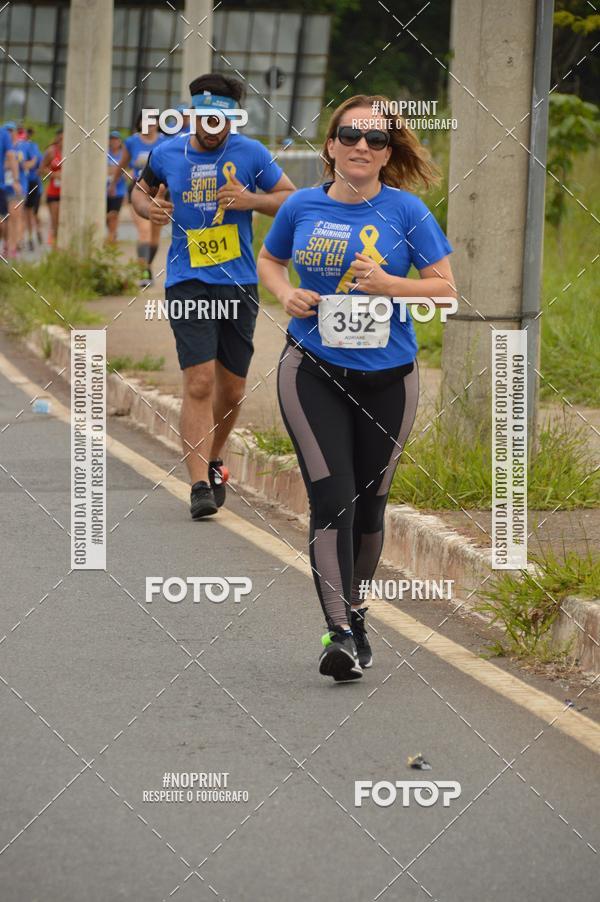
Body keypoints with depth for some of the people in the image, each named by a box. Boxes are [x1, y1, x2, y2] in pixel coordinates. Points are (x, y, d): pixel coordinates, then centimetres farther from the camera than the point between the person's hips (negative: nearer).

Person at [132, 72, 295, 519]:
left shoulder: (250, 153, -1)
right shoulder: (167, 153, 2)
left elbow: (291, 198, 5)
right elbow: (141, 190, 21)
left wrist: (251, 200, -13)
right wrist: (149, 207, -3)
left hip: (239, 284, 1)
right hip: (187, 282, -1)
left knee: (232, 388, 11)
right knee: (200, 382, -15)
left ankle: (213, 460, 38)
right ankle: (200, 485, -16)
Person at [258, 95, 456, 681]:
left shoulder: (405, 211, -4)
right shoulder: (302, 207, 1)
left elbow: (445, 287, -2)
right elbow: (268, 261, 17)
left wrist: (385, 283, -18)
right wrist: (286, 294, -4)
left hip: (387, 375, 0)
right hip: (313, 372, 0)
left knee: (368, 504, 10)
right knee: (331, 498, -12)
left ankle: (354, 609, 33)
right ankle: (341, 634, -15)